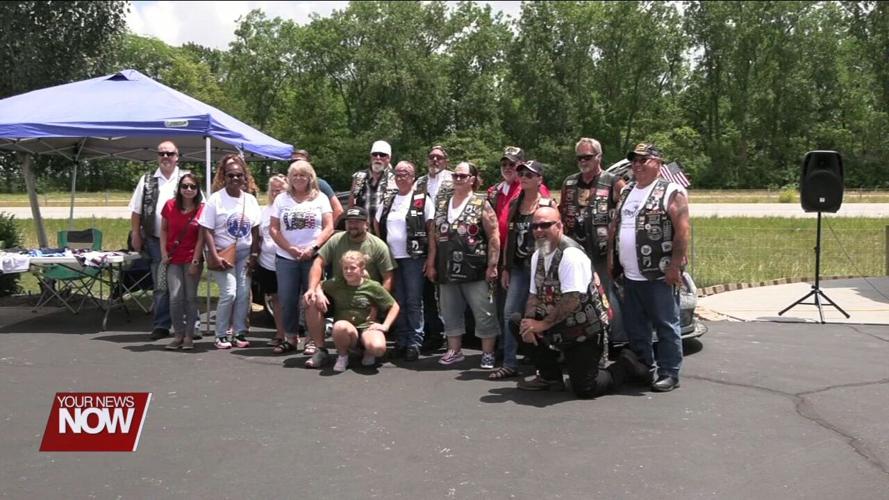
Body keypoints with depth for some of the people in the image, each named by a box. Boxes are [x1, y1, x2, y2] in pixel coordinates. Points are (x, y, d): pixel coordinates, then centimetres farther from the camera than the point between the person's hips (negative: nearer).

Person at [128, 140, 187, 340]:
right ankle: (161, 326, 11)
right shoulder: (147, 181, 9)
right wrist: (136, 235, 6)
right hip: (156, 241, 2)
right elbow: (136, 211, 11)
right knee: (160, 285, 5)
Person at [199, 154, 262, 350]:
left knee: (243, 294, 1)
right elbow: (207, 230, -9)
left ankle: (240, 333, 12)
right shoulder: (215, 199, -6)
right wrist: (215, 256, -16)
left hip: (245, 254, 4)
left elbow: (255, 229, 10)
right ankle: (221, 335, 1)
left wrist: (254, 254, 2)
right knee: (229, 293, -12)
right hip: (223, 253, -4)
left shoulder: (250, 200, 7)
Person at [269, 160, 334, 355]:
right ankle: (291, 337, 15)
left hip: (313, 257, -2)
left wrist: (313, 248, -12)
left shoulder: (320, 198, 7)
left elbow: (329, 227, 0)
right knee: (287, 299, 3)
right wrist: (290, 248, -8)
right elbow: (273, 229, 5)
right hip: (286, 258, 2)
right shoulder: (282, 199, 10)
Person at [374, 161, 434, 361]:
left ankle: (414, 342, 0)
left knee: (413, 302, -3)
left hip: (413, 258, -5)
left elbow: (432, 229, -4)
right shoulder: (388, 201, 13)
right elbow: (376, 225, 21)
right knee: (397, 301, 9)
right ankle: (401, 342, 16)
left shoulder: (422, 199, -2)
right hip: (391, 258, 5)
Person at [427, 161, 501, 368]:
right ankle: (454, 350, 24)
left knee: (484, 313, -1)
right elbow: (434, 235, 12)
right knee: (450, 312, 12)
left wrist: (492, 265, -13)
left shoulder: (481, 204, -3)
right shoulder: (441, 204, 11)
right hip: (448, 270, 5)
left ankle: (488, 353, 9)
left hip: (475, 270, -5)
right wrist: (431, 263, 7)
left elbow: (493, 236, -7)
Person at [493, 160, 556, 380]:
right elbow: (509, 237, 13)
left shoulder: (548, 204, -4)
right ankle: (510, 364, 4)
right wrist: (505, 267, 10)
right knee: (509, 313, -2)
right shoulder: (514, 204, 11)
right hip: (518, 267, 5)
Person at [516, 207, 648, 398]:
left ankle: (626, 364, 19)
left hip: (585, 331, -8)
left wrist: (544, 324, -23)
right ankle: (549, 377, 7)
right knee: (519, 322, -9)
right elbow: (534, 295, 6)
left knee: (584, 389, -9)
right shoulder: (537, 256, 5)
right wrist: (529, 320, -13)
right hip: (560, 327, 8)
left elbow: (572, 300, -28)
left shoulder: (571, 254, -22)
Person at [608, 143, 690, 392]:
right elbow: (615, 225, 20)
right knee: (633, 327, 14)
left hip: (659, 276, -7)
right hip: (630, 276, 8)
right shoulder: (626, 192, 16)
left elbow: (683, 230, -13)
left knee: (666, 326, 1)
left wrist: (675, 265, -18)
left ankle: (669, 373, 9)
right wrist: (612, 256, 12)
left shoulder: (671, 192, -7)